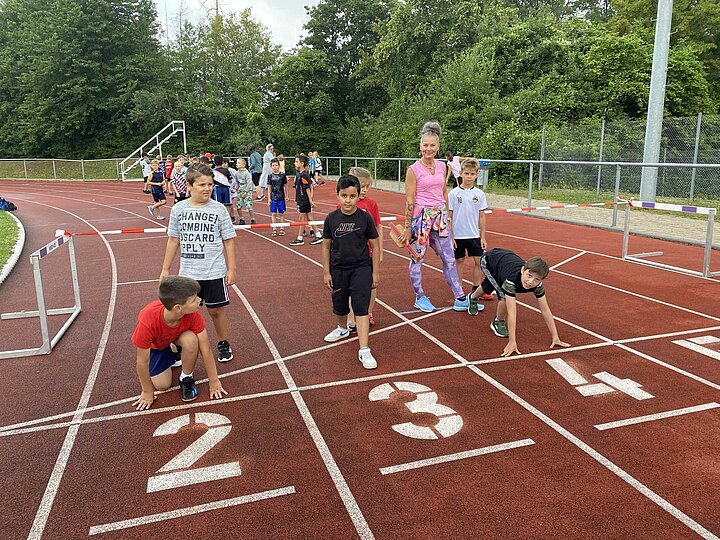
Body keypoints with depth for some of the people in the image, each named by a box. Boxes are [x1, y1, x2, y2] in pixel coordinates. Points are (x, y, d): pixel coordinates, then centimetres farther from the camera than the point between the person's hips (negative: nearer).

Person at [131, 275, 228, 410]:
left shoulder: (193, 314, -36)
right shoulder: (147, 322, -42)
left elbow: (205, 349, -25)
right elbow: (142, 361, -27)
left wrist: (214, 382, -18)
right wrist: (147, 392, -13)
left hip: (179, 337, 1)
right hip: (155, 345, -1)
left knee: (190, 340, -33)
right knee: (162, 385, -9)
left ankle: (186, 378, -6)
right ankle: (172, 356, 21)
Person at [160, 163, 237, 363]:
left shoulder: (218, 209, -6)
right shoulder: (178, 209, -1)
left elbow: (228, 241, -2)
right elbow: (173, 240, 7)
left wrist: (231, 269, -4)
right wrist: (165, 269, 8)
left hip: (215, 272, -2)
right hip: (187, 272, 2)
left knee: (216, 309, 9)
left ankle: (223, 344, 29)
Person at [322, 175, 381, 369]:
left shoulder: (365, 218, -9)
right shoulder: (331, 218, -5)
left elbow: (375, 246, -2)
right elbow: (326, 246, 3)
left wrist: (376, 272, -2)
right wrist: (326, 272, 2)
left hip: (361, 268, -2)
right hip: (338, 269, 3)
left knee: (361, 309, -7)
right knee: (340, 306, 19)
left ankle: (364, 351, -5)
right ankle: (342, 329, 50)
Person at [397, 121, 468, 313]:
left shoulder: (441, 166, 8)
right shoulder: (413, 169, -9)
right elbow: (409, 201, -10)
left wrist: (446, 215, 17)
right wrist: (407, 228, -10)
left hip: (439, 216, 6)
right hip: (420, 216, -5)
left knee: (449, 259, 8)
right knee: (417, 258, 6)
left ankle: (460, 299, 15)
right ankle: (420, 298, 22)